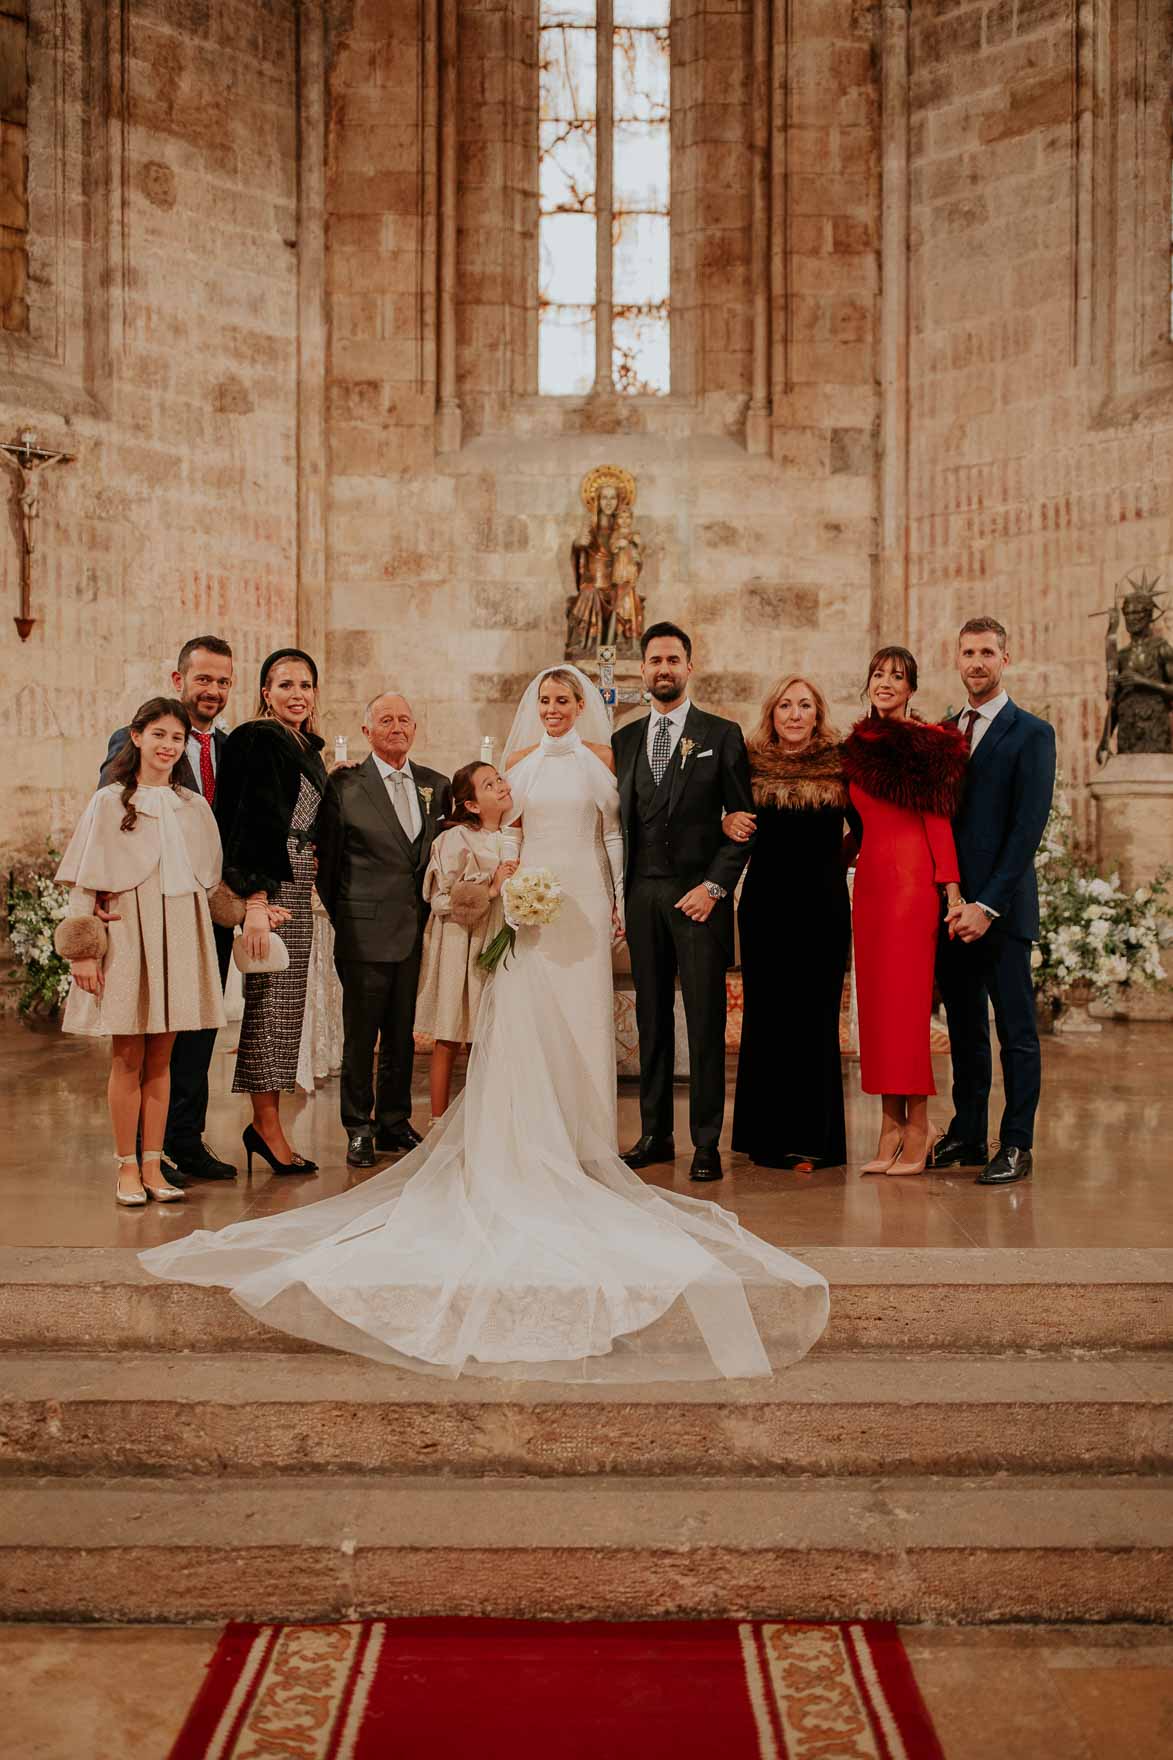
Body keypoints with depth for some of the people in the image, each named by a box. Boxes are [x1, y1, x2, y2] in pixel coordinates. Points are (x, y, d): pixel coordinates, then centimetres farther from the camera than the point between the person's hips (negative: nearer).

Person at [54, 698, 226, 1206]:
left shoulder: (194, 807, 10)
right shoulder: (110, 802, 0)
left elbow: (208, 877, 18)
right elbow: (84, 880, -3)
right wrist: (82, 951, -9)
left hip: (179, 936, 3)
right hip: (126, 935, -3)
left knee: (161, 1057, 6)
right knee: (128, 1058, 0)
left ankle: (153, 1165, 11)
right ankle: (127, 1168, 8)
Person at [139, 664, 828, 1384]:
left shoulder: (602, 756, 7)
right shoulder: (520, 760, 11)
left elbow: (615, 830, 8)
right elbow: (508, 832, 12)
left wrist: (621, 900, 4)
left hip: (585, 899, -1)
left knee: (582, 1016, 0)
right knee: (521, 1014, -6)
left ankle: (582, 1141, 9)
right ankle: (527, 1142, 0)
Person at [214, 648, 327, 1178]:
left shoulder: (308, 749, 16)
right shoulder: (256, 740, -10)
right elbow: (248, 824, -17)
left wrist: (312, 889, 16)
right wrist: (255, 901, -24)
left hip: (297, 887, 9)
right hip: (267, 887, -9)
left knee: (287, 1004, 9)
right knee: (269, 1001, -5)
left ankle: (265, 1123, 16)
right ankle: (268, 1127, 2)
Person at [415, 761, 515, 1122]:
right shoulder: (456, 839, -11)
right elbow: (440, 900, -15)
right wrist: (490, 890, -16)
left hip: (497, 944, 5)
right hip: (459, 945, -5)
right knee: (449, 1039, 1)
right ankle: (439, 1122, 10)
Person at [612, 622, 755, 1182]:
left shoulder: (722, 735, 3)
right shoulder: (624, 740, 13)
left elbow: (743, 821, 0)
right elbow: (618, 823, 14)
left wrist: (714, 886, -10)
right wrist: (616, 896, 5)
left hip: (699, 895, -3)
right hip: (641, 898, 4)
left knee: (706, 1022, -2)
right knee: (652, 1020, 8)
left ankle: (707, 1143, 5)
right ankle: (655, 1134, 17)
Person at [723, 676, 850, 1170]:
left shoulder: (839, 762, 3)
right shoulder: (752, 763, 4)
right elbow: (734, 820, 10)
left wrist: (841, 854, -1)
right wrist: (728, 824, -10)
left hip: (825, 903, -1)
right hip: (766, 902, 1)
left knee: (816, 1014, 2)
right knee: (766, 1014, 4)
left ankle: (815, 1136, 12)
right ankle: (769, 1135, 14)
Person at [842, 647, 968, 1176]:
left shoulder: (926, 744, -3)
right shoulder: (858, 746, 14)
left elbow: (938, 819, -5)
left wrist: (952, 888, -10)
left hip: (911, 875, -6)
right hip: (868, 875, 6)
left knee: (906, 999, -5)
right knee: (875, 998, 5)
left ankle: (917, 1127, 3)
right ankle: (891, 1126, 11)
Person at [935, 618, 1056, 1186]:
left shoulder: (1031, 733, -3)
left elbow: (1029, 827, -10)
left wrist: (987, 904, -16)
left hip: (1002, 907, -5)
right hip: (949, 905, 5)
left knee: (1016, 1032, 2)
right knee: (963, 1027, 12)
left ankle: (1015, 1145, 10)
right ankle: (966, 1136, 20)